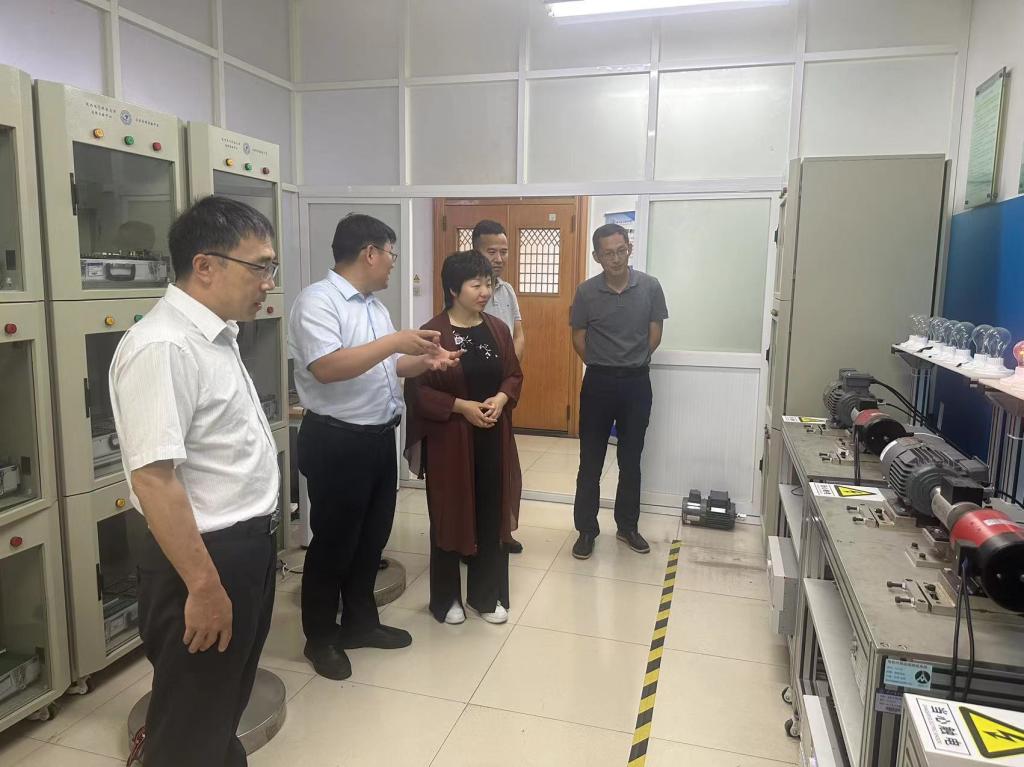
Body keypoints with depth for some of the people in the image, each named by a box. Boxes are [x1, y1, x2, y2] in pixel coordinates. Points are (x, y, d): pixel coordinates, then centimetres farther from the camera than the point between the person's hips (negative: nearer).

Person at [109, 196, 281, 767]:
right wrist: (203, 585, -24)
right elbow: (152, 478, -28)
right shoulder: (163, 348, -24)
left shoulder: (215, 335, 8)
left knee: (227, 700, 28)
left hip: (248, 546, 9)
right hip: (206, 556, -9)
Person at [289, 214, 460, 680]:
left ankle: (359, 622, 36)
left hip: (380, 437, 9)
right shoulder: (317, 301, -15)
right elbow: (326, 367, -28)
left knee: (373, 536, 18)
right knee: (333, 542, 6)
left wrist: (424, 361, 2)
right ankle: (320, 638, 26)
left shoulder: (374, 305, 12)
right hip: (336, 442, -9)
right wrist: (393, 342, -27)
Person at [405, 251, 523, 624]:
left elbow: (514, 374, 11)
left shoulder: (497, 329, 5)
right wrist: (461, 405, -19)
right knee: (449, 517, 7)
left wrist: (501, 398, -9)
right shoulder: (433, 333, -11)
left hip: (494, 437, 5)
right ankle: (446, 599, 26)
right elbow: (417, 391, -11)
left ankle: (487, 595, 28)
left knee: (492, 515, 11)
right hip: (449, 439, -4)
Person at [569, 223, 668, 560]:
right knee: (591, 460, 5)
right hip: (598, 382, -1)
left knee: (631, 459, 12)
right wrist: (604, 366, 9)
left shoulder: (650, 287, -5)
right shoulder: (586, 291, -7)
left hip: (636, 382, 1)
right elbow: (579, 339, 3)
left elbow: (654, 335, 4)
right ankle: (586, 529, 19)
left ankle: (627, 526, 27)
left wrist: (631, 363, 9)